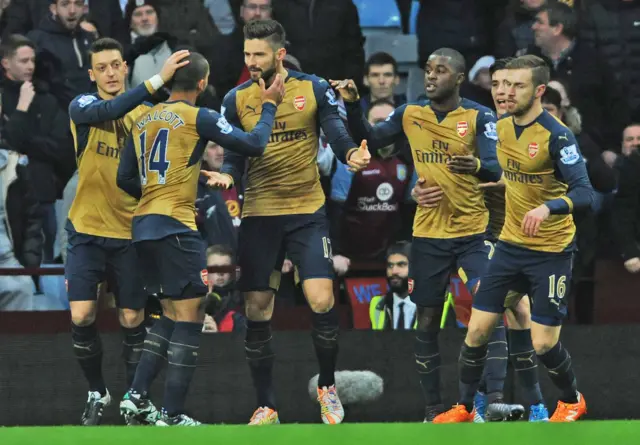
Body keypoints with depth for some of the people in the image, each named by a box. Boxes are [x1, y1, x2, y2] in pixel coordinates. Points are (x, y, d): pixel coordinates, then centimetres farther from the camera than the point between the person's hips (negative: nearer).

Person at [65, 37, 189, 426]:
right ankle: (97, 393, 13)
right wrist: (158, 79, -39)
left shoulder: (145, 113, 3)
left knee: (133, 321, 3)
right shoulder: (82, 107, -6)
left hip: (130, 232, 2)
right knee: (82, 317, -8)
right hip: (87, 230, -2)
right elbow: (107, 111, -30)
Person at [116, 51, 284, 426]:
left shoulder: (144, 120, 13)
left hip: (144, 226, 7)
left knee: (172, 314, 19)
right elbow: (253, 145, -7)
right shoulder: (199, 118, -7)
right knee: (189, 316, -2)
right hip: (176, 228, -7)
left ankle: (137, 396, 10)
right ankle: (173, 416, -6)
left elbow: (126, 178, 15)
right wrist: (269, 106, 7)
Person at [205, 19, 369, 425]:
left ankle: (328, 386, 11)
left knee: (322, 301, -14)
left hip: (307, 213, -2)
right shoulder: (237, 99, 3)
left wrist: (352, 154, -26)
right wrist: (226, 175, -15)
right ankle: (266, 407, 13)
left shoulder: (315, 89, -3)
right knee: (257, 312, 2)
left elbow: (338, 136, -4)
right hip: (259, 216, 2)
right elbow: (235, 156, 7)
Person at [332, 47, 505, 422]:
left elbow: (497, 168, -18)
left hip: (472, 232, -4)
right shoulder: (411, 114, 4)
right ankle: (433, 408, 16)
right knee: (427, 321, 6)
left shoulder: (480, 117, -8)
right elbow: (370, 140, 12)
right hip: (428, 233, 4)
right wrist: (353, 106, -4)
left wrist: (477, 165, -41)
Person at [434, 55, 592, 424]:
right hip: (510, 245, 6)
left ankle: (573, 401, 24)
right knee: (478, 329, 2)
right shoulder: (501, 128, 1)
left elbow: (584, 193, -27)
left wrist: (548, 208, -44)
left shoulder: (557, 136, -20)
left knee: (544, 343, -4)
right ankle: (464, 408, 18)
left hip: (551, 251, -6)